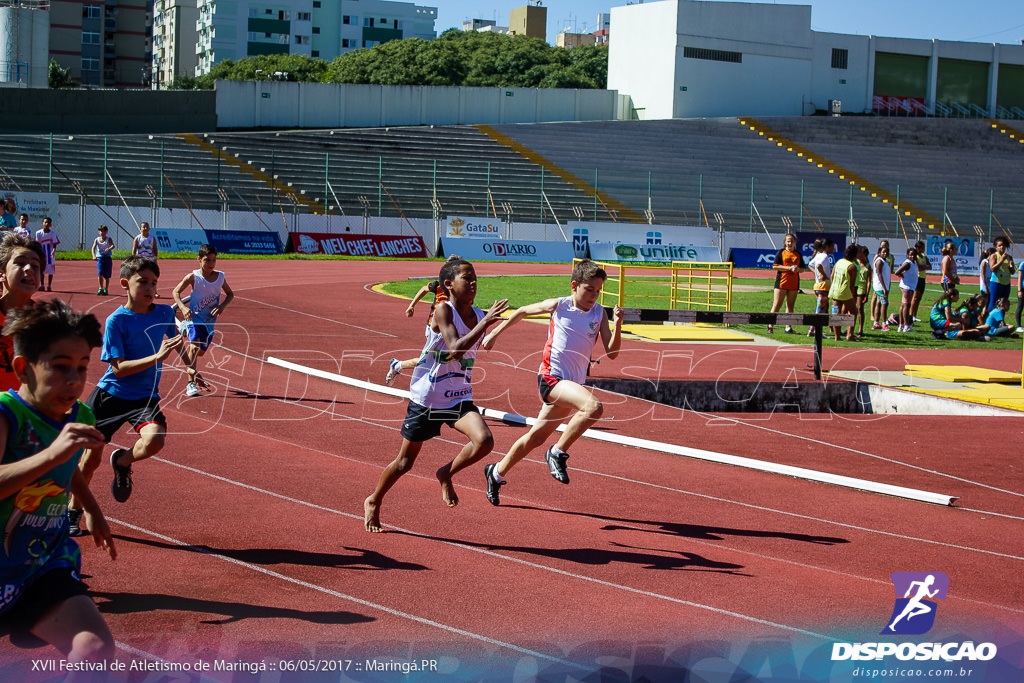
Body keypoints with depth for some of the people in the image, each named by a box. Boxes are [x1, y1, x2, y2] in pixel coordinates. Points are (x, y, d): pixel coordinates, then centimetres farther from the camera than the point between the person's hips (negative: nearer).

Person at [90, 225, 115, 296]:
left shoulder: (108, 239, -3)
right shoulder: (97, 240, 1)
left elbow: (113, 245, -21)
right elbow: (93, 247, -12)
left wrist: (109, 248, -45)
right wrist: (93, 255, -30)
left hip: (107, 258, 0)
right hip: (99, 258, 0)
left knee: (107, 276, 5)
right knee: (100, 274, -14)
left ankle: (105, 289, 17)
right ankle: (101, 288, -7)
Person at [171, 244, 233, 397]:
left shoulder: (220, 277, -2)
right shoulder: (193, 277, -12)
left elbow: (230, 294, 11)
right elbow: (176, 291, -4)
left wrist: (222, 306, -9)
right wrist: (183, 307, -22)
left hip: (210, 320, 4)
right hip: (194, 317, -4)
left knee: (201, 351, 14)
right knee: (195, 347, -25)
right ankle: (191, 382, -22)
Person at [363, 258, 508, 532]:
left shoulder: (479, 316, 2)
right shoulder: (443, 310, -17)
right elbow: (455, 350, -31)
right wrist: (485, 323, -32)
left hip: (460, 398, 4)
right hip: (427, 398, -4)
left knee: (484, 441, -23)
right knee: (405, 461, 9)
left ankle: (446, 474, 5)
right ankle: (374, 502, 35)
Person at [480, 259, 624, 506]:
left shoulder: (599, 313, 5)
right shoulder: (558, 306, -4)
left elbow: (611, 353, -1)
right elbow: (522, 311, 13)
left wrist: (617, 325, -16)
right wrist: (495, 333, 17)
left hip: (573, 383, 5)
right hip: (551, 377, -5)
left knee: (536, 437, 14)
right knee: (594, 407, -30)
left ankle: (497, 472, 34)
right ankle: (558, 453, -14)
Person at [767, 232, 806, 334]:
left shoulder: (798, 254, 14)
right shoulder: (781, 252, 2)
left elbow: (804, 268, 17)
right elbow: (775, 266, -8)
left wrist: (798, 269, -7)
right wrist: (790, 268, -15)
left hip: (794, 284, 4)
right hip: (781, 282, -4)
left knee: (790, 306, 6)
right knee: (777, 305, -6)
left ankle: (788, 327, 11)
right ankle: (770, 326, -2)